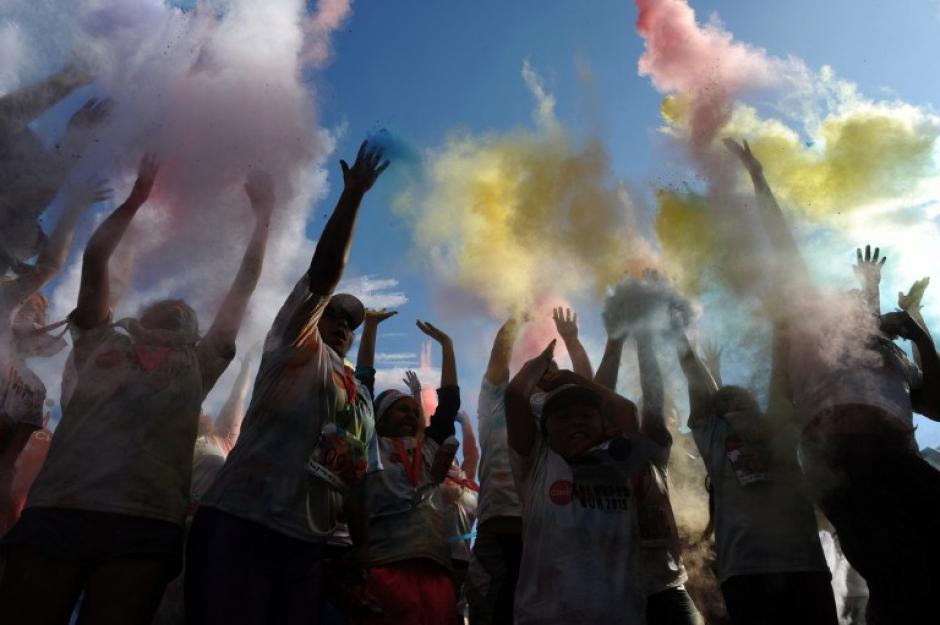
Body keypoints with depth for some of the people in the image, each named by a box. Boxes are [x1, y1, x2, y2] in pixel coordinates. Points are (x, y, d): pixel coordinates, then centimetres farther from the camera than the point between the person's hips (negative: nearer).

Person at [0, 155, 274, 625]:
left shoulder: (199, 362, 22)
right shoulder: (103, 341, 24)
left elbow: (244, 286, 23)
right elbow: (94, 257, 23)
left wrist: (263, 212, 28)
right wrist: (138, 197, 26)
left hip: (146, 521, 0)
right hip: (56, 510, 1)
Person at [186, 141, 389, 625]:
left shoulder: (362, 397, 23)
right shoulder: (296, 349, 6)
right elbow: (325, 269, -6)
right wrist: (353, 194, -9)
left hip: (310, 544, 6)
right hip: (241, 524, -6)